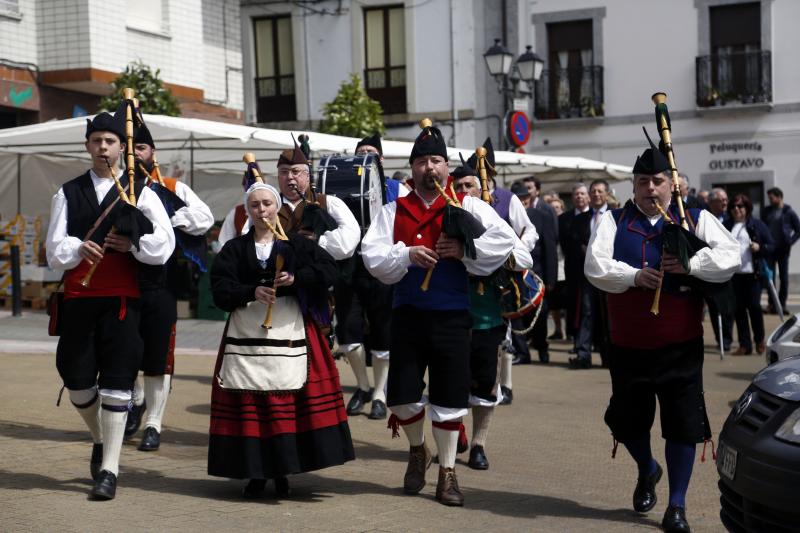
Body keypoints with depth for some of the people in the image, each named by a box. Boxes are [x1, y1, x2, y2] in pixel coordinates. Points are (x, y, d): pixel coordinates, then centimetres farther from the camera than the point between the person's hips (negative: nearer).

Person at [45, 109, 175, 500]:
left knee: (116, 380, -5)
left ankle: (109, 469, -1)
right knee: (76, 378, 5)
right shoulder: (68, 193, 10)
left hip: (122, 300, -2)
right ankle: (100, 439, 33)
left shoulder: (141, 193, 6)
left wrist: (132, 243, -17)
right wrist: (78, 249, -17)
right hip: (78, 297, 2)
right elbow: (55, 250, 3)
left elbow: (163, 246, -1)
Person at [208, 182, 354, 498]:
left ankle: (282, 472, 7)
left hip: (289, 333, -1)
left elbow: (328, 269, -2)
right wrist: (251, 292, -16)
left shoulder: (297, 244, 8)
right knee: (248, 405, -2)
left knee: (288, 402, -4)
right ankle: (254, 473, 7)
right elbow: (220, 288, -1)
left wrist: (296, 278, -17)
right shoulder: (234, 249, 10)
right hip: (246, 335, 1)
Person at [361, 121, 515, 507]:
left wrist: (464, 249, -18)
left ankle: (447, 472, 20)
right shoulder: (393, 211, 6)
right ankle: (417, 450, 32)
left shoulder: (468, 206, 3)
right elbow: (371, 255, -4)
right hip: (407, 315, 1)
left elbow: (505, 240, -7)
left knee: (449, 397, 4)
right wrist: (406, 254, -20)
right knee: (402, 395, 2)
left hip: (451, 317, -1)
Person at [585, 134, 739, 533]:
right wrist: (633, 276, -23)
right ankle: (647, 470, 44)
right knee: (627, 420, 13)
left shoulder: (696, 219, 2)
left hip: (681, 347, -1)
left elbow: (731, 257, -8)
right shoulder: (614, 221, 4)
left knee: (683, 425, -1)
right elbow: (595, 267, -8)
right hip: (628, 346, 2)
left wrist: (691, 264, -22)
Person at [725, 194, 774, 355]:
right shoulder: (726, 226, 11)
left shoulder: (757, 225, 4)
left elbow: (771, 246, 5)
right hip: (733, 274, 3)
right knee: (739, 309, 3)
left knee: (754, 306, -5)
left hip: (752, 273, -3)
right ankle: (744, 345, 10)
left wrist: (760, 247, -15)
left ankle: (760, 340, 17)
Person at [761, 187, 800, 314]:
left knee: (784, 277, 2)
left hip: (782, 249, -3)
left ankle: (782, 303, 7)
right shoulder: (767, 211, 7)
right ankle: (772, 303, 7)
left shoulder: (788, 212, -3)